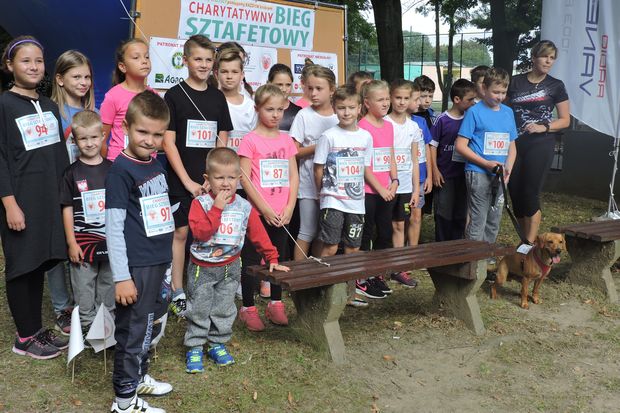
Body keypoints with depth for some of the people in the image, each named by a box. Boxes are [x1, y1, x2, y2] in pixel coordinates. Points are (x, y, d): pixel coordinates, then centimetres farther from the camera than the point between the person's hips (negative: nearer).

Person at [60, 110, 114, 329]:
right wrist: (71, 243, -7)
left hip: (110, 239, 2)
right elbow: (67, 209, -3)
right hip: (83, 242, -2)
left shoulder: (111, 169, 2)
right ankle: (87, 325, 18)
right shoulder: (72, 173, -4)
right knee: (84, 287, 5)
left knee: (108, 285, 14)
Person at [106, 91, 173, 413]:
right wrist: (122, 277, -18)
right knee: (133, 329, 2)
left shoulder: (156, 165, 8)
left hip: (158, 262, 8)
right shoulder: (121, 170, -15)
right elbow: (113, 228, -17)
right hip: (135, 266, -8)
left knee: (150, 325, 21)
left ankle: (139, 376, 40)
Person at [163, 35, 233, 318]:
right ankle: (177, 294, 12)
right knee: (180, 233, 2)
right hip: (181, 181, -3)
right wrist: (187, 181, -12)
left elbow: (222, 142, 9)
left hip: (211, 181, 4)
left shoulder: (217, 97, 9)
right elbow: (168, 142, -7)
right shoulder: (174, 95, -3)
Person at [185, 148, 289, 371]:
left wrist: (272, 258, 3)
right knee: (198, 310, 6)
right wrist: (216, 208, -30)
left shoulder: (244, 207, -4)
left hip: (230, 268, 3)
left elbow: (259, 235, 3)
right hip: (202, 268, -3)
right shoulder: (200, 203, -13)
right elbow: (200, 232, -26)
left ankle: (217, 344, 28)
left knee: (224, 310, 13)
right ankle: (194, 348, 18)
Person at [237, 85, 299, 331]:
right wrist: (265, 208, -14)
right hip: (257, 213, -5)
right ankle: (248, 308, 14)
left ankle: (275, 304, 26)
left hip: (282, 214, 5)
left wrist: (289, 207, -3)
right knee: (251, 260, 3)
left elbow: (293, 176, 9)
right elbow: (244, 178, -11)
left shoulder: (286, 140, 9)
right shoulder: (251, 140, -6)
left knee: (279, 258, 13)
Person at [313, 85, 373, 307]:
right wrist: (326, 192, 5)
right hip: (333, 202, -4)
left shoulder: (365, 136, 5)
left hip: (356, 201, 4)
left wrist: (357, 189, 8)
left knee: (353, 249, 10)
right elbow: (318, 169, -1)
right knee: (330, 248, -7)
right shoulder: (329, 136, -6)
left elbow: (366, 169, 13)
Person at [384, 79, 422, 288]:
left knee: (399, 226, 11)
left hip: (405, 186, 4)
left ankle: (398, 269, 18)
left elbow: (414, 161, 10)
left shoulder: (413, 127, 8)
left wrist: (416, 189, 7)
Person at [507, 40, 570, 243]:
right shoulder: (516, 82, 10)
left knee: (530, 194, -7)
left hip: (540, 145, -3)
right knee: (515, 194, 4)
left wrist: (543, 127, -13)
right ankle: (525, 240, 20)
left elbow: (565, 120, 4)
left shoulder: (555, 86, 4)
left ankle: (530, 244, 1)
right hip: (514, 144, 3)